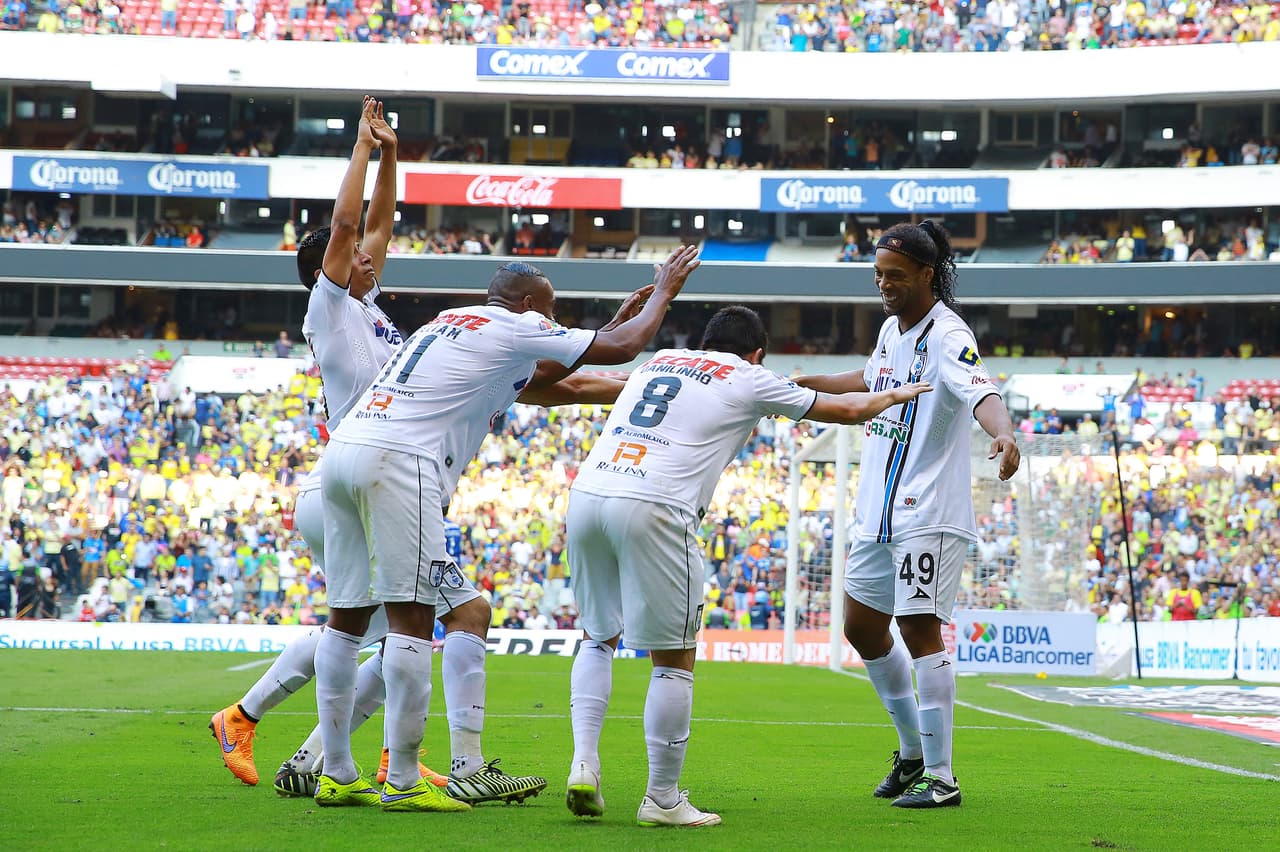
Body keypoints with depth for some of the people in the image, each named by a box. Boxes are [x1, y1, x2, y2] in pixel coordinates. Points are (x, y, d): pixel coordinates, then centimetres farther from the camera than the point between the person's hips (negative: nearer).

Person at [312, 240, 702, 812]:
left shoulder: (450, 325, 31)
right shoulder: (515, 328, 6)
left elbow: (554, 385, 41)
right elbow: (621, 348, 13)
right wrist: (662, 293, 30)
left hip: (343, 450, 9)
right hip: (397, 463, -9)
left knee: (348, 615, 10)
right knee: (411, 617, -8)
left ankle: (337, 776, 11)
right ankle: (403, 784, -9)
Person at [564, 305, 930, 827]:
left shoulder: (657, 362, 27)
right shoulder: (750, 380, 14)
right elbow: (846, 410, 26)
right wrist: (895, 395, 47)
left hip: (585, 494, 6)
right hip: (654, 509, -6)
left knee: (599, 637, 23)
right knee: (673, 659, 5)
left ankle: (584, 760, 7)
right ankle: (662, 799, 8)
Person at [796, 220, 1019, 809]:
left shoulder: (947, 336, -16)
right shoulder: (892, 328, 11)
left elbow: (980, 392, -35)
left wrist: (1002, 433, -56)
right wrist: (806, 384, 40)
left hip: (929, 515, -9)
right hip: (877, 513, 9)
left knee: (919, 629, -13)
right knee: (862, 627, 14)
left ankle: (940, 777, -7)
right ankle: (912, 751, 30)